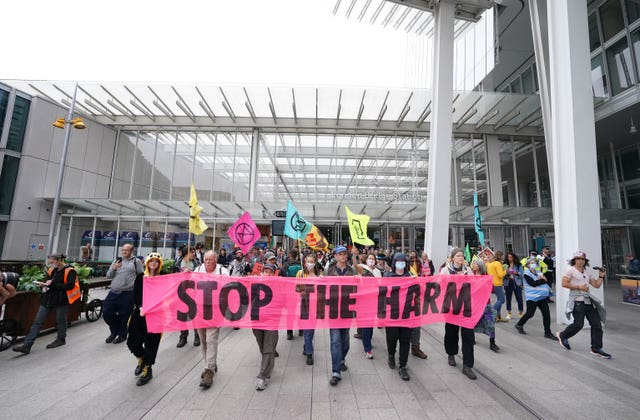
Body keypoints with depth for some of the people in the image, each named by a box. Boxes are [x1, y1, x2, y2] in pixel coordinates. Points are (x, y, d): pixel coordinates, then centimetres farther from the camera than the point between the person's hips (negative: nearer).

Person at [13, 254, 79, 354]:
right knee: (37, 321, 4)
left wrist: (53, 284, -20)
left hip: (61, 300, -6)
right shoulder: (52, 270, 8)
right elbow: (47, 281, 18)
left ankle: (61, 339, 28)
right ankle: (27, 345, 9)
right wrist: (43, 285, -5)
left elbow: (69, 286, -19)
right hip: (48, 298, 6)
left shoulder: (70, 271, -13)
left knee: (60, 320, 10)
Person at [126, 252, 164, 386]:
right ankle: (142, 358, 38)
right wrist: (140, 308, -12)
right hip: (140, 312, 3)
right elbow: (135, 295, 2)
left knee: (151, 342, 2)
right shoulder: (140, 277, 5)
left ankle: (147, 370, 22)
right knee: (133, 341, 7)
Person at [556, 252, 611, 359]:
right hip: (577, 301, -7)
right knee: (578, 324, -7)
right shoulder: (570, 270, -5)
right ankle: (563, 336, 17)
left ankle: (596, 348, 15)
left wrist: (601, 276, 4)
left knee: (597, 324, 4)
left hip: (588, 301, 7)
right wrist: (579, 287, -17)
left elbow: (597, 285, 15)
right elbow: (564, 283, -13)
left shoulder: (586, 273, 18)